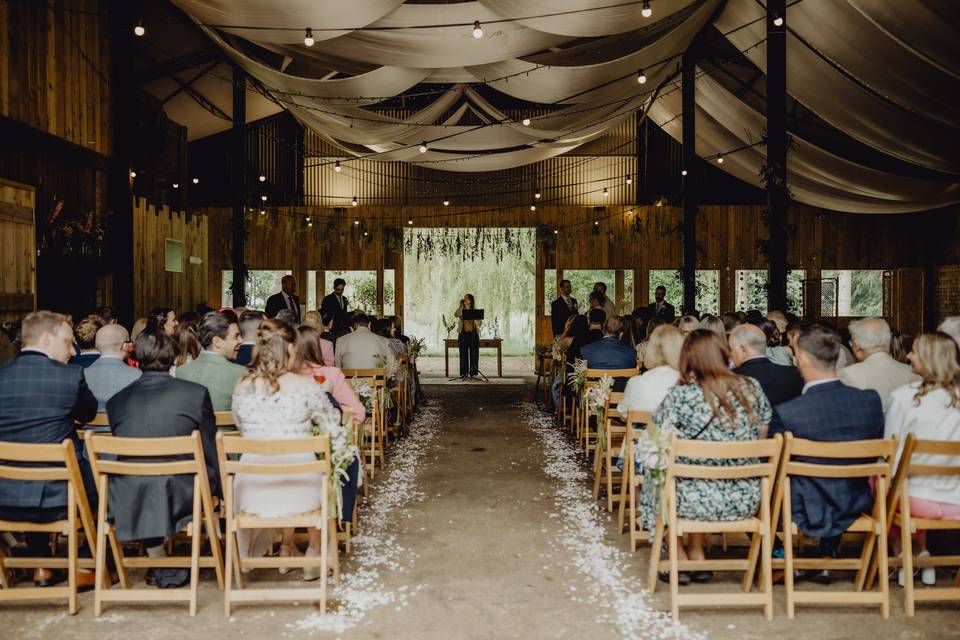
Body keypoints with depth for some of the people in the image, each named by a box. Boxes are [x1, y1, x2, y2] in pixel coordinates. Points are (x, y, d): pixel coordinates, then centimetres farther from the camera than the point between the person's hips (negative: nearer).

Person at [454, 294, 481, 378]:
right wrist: (461, 305, -11)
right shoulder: (461, 310, 8)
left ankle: (473, 373, 4)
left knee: (474, 354, -1)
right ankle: (464, 373, 5)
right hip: (463, 334, 0)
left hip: (473, 333, 0)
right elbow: (456, 315, -13)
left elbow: (480, 322, 6)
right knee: (463, 354, 1)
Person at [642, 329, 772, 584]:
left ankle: (678, 555, 33)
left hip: (698, 501, -4)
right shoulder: (752, 388, -3)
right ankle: (697, 553, 39)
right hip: (746, 501, 5)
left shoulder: (680, 396, -16)